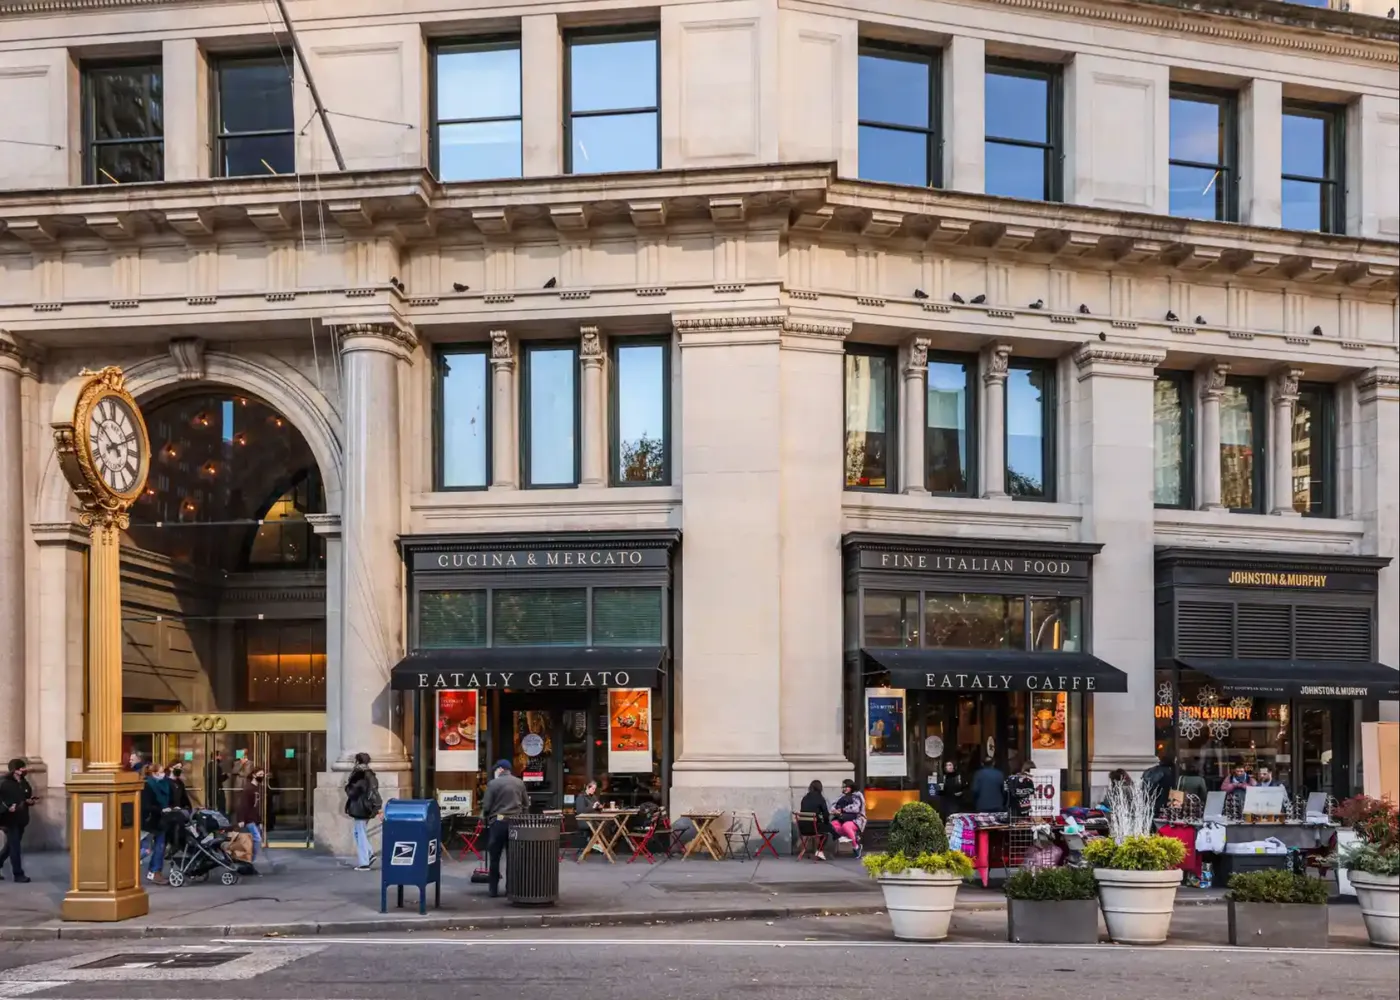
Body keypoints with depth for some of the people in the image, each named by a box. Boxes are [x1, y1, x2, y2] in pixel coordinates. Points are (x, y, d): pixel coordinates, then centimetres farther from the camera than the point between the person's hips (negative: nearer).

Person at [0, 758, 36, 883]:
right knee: (15, 847, -4)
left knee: (11, 846, 16)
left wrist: (31, 801, -3)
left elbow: (28, 797, 18)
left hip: (20, 819, 7)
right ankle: (18, 874, 2)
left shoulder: (23, 782, 9)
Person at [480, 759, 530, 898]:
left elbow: (486, 806, -6)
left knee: (494, 858, 5)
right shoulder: (519, 783, 7)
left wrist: (484, 818, 12)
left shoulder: (493, 783, -5)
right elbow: (526, 805, 10)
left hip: (498, 822, -3)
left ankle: (494, 890, 5)